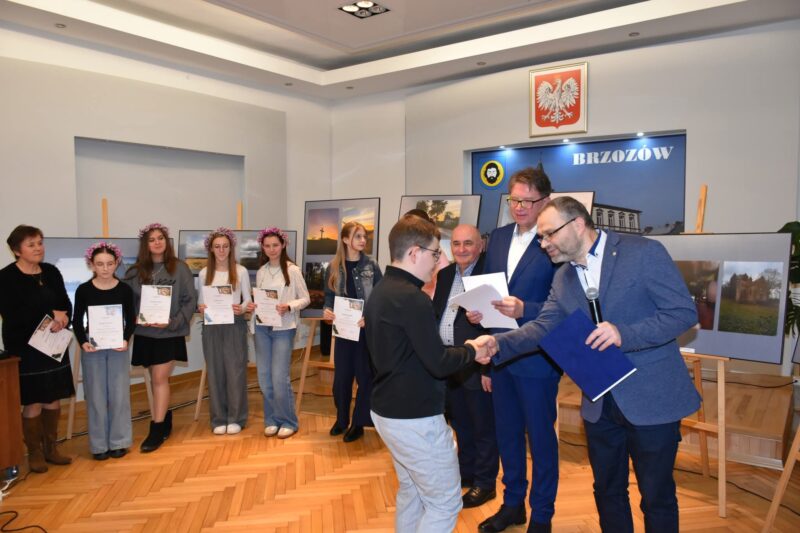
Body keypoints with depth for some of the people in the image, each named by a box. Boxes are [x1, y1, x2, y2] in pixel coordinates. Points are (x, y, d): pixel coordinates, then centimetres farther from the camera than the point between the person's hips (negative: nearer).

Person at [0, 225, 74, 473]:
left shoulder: (51, 272, 7)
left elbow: (66, 304, 7)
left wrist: (63, 318, -16)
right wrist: (51, 315, -18)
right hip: (24, 347, -5)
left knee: (54, 398, 9)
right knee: (33, 402, 1)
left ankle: (50, 449, 24)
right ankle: (34, 453, 17)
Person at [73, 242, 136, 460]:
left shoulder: (125, 290, -1)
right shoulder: (83, 290, -2)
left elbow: (131, 320, 1)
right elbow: (77, 321, 1)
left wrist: (126, 340, -15)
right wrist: (83, 342, -14)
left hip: (118, 347, 0)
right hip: (92, 348, 0)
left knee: (119, 394, 4)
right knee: (96, 396, 5)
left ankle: (119, 441, 16)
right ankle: (99, 444, 16)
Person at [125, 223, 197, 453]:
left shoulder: (180, 268, -3)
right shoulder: (135, 272, 5)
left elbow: (190, 300, -5)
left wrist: (174, 321, -16)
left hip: (170, 333, -3)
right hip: (144, 333, 3)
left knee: (159, 379, -5)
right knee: (158, 379, 13)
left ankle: (156, 430, 3)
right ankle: (165, 421, 29)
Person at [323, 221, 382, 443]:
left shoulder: (371, 266, -3)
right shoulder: (334, 267, 2)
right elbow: (329, 296, 8)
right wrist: (327, 310, -12)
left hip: (366, 328, -2)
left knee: (365, 375, 5)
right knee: (341, 375, 11)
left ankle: (359, 422, 18)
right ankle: (341, 419, 29)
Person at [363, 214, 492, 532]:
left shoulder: (380, 292, 7)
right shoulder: (412, 298, -23)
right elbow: (439, 364, -23)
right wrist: (471, 351, -5)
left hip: (388, 410, 10)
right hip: (415, 418, -9)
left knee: (412, 492, 22)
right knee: (445, 501, 6)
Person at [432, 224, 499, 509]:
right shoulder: (444, 274, 9)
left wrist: (489, 367, -18)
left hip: (476, 364, -7)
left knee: (483, 426, 9)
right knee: (460, 423, 21)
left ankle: (485, 483, 26)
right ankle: (466, 472, 39)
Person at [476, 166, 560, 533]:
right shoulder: (498, 237, 7)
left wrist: (524, 309, -31)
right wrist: (476, 310, -7)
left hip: (536, 358, -6)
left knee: (540, 436, 11)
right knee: (506, 433, 20)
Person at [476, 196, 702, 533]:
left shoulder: (644, 252, -12)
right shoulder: (563, 279, 6)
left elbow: (684, 311, -15)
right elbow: (543, 327, 1)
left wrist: (623, 334, -27)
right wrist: (498, 344, -15)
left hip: (652, 398, -5)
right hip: (599, 404, 5)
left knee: (656, 495, 10)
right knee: (607, 491, 19)